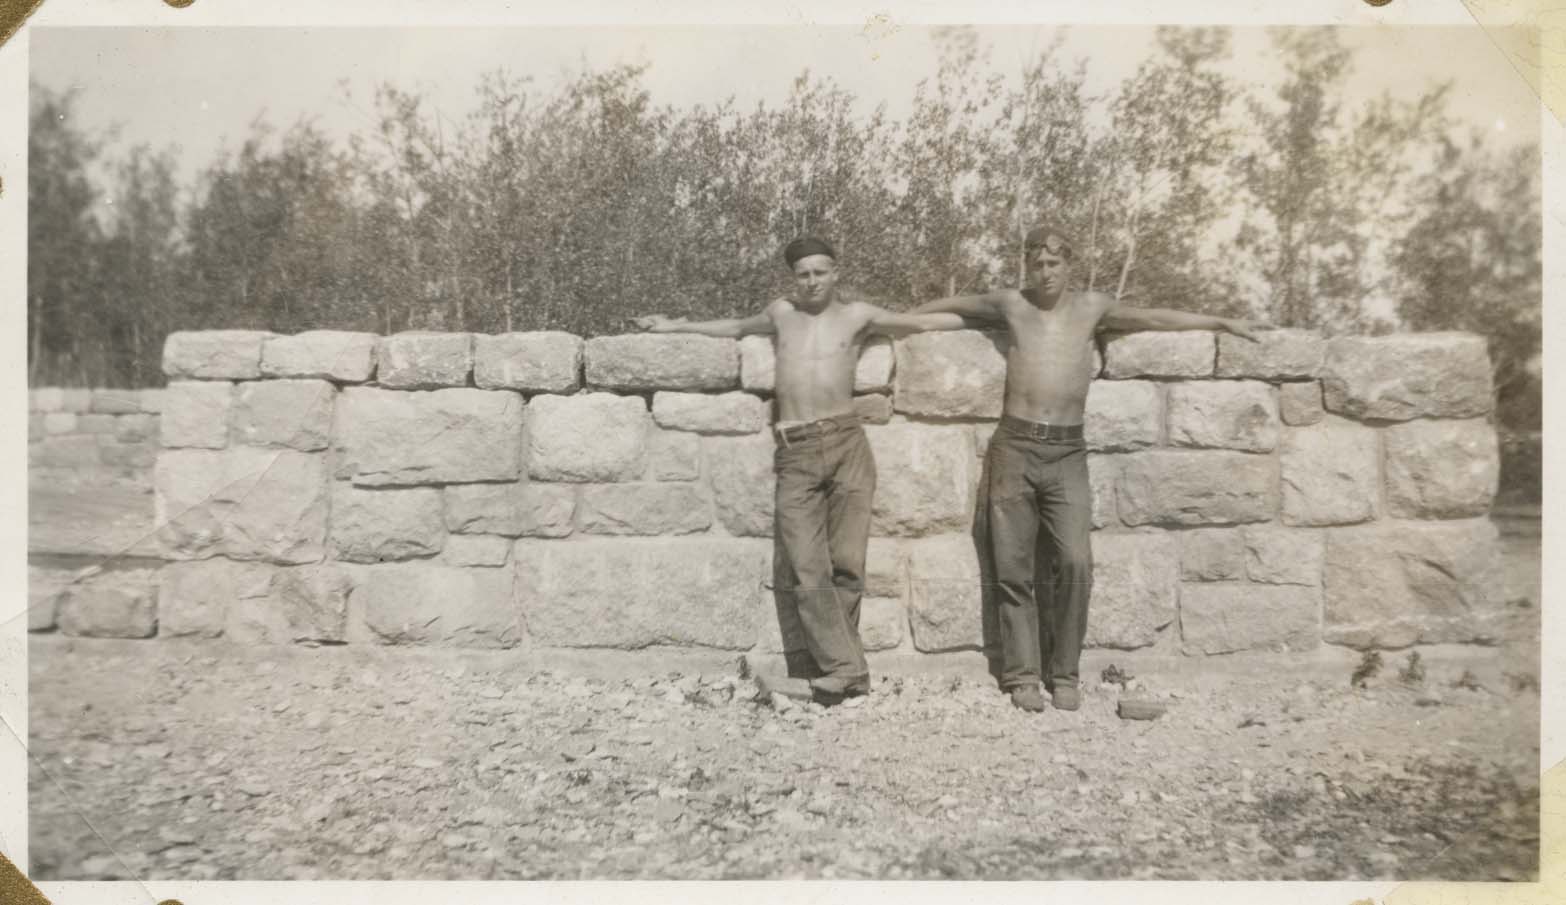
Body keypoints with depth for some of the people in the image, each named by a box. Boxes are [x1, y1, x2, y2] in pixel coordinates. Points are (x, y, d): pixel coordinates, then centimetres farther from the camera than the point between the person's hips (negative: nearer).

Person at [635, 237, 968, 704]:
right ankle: (845, 668, -8)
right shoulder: (781, 312, 19)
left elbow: (922, 321, 15)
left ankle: (829, 661, 5)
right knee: (806, 569, -10)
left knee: (846, 563, -4)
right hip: (795, 454, 1)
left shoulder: (857, 315, 12)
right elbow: (739, 326, 37)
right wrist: (677, 326, 44)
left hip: (847, 443, -1)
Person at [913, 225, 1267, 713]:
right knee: (1013, 567, -1)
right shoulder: (1011, 303, 9)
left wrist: (1223, 322, 27)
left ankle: (1063, 672, 4)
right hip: (1014, 447, 0)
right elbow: (955, 303, 24)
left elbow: (1156, 318, 21)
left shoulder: (1092, 306, 11)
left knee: (1074, 563, -9)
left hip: (1067, 452, 0)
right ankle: (1022, 673, 7)